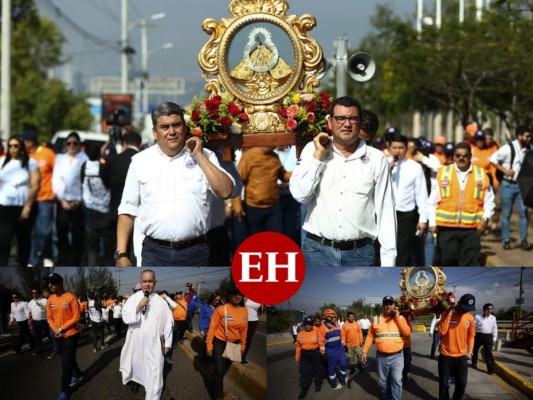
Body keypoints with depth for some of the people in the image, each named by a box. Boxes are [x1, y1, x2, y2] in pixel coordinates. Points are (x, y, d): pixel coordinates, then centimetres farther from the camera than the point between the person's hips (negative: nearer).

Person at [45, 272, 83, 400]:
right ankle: (77, 375, 45)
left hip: (70, 335, -6)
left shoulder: (70, 297, -16)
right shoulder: (51, 299, 2)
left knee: (66, 362, -6)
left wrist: (61, 328, -17)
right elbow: (49, 317, 9)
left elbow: (76, 317, -15)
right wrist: (55, 329, -10)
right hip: (58, 336, 6)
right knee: (68, 359, 21)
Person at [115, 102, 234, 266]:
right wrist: (121, 254, -2)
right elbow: (128, 210, 6)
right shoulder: (140, 161, 5)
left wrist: (199, 156, -8)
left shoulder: (204, 157, 5)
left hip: (195, 252, 0)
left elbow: (225, 191, -9)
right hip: (155, 253, 0)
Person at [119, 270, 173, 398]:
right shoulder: (133, 298, -4)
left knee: (154, 372, -6)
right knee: (136, 364, 22)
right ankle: (136, 380, 50)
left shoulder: (160, 302, -5)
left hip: (153, 343, -2)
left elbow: (168, 323, 2)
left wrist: (167, 343, 4)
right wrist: (138, 307, -24)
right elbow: (125, 318, -11)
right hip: (136, 341, 2)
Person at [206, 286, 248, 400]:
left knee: (225, 369, 17)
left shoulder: (245, 311, -5)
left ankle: (216, 386, 38)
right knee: (219, 370, -6)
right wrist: (209, 345, -11)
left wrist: (243, 345, 13)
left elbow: (244, 329, 7)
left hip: (234, 344, 5)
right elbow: (212, 327, -13)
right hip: (220, 343, -5)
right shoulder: (221, 309, -20)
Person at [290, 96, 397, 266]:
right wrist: (318, 155, -7)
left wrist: (388, 258, 1)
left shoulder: (376, 159, 5)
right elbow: (300, 194, -6)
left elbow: (385, 210, 5)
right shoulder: (312, 150, 6)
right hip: (318, 251, 0)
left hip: (360, 253, 0)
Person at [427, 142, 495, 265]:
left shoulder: (481, 175, 4)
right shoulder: (443, 173, 3)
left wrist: (485, 218, -6)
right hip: (446, 227, 0)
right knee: (448, 260, 6)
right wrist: (432, 222, 0)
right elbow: (433, 201, 6)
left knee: (470, 263, 0)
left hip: (472, 228, 0)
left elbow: (489, 200, 9)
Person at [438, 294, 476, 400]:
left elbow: (471, 335, 11)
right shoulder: (446, 314, -9)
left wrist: (470, 351, 2)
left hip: (461, 356, 2)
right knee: (443, 383, 8)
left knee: (462, 384, 3)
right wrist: (449, 315, -22)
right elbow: (442, 331, -21)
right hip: (446, 356, -2)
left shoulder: (470, 317, -1)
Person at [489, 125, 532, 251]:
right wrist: (504, 170, -16)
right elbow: (492, 159, -12)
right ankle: (506, 240, 14)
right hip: (508, 185, -3)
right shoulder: (508, 148, -14)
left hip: (522, 184, 3)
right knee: (506, 213, 5)